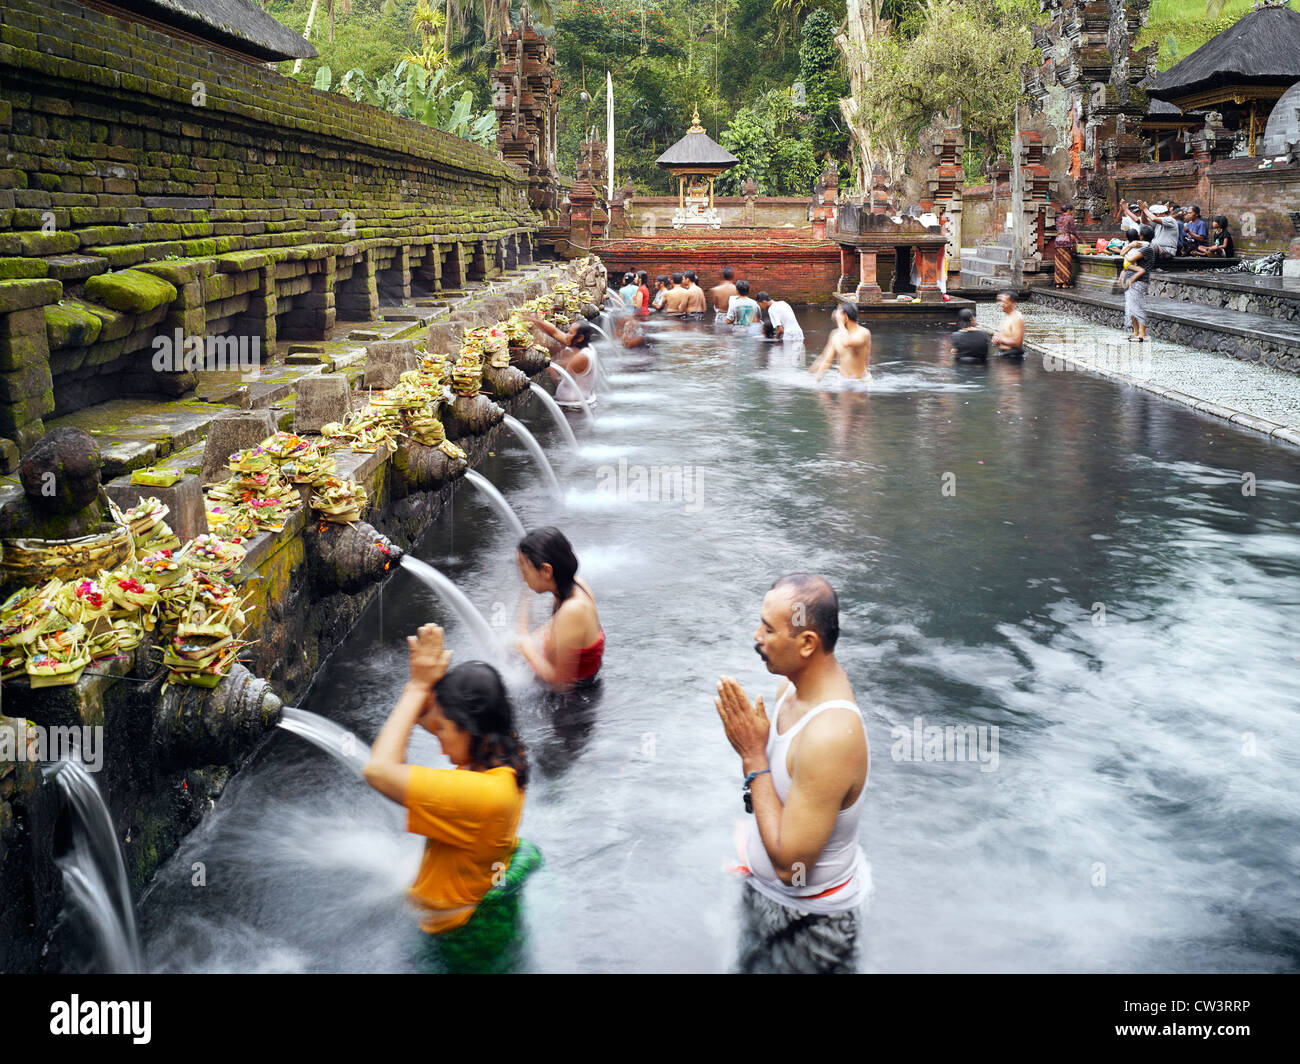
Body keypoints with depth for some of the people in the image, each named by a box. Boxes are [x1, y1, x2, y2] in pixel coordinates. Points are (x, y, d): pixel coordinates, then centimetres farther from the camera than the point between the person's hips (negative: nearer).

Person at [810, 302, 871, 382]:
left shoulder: (864, 333, -11)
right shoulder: (835, 335, 4)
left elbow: (847, 343, -33)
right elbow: (827, 361, 8)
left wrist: (840, 323, -19)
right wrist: (816, 380, -2)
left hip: (862, 381, -3)